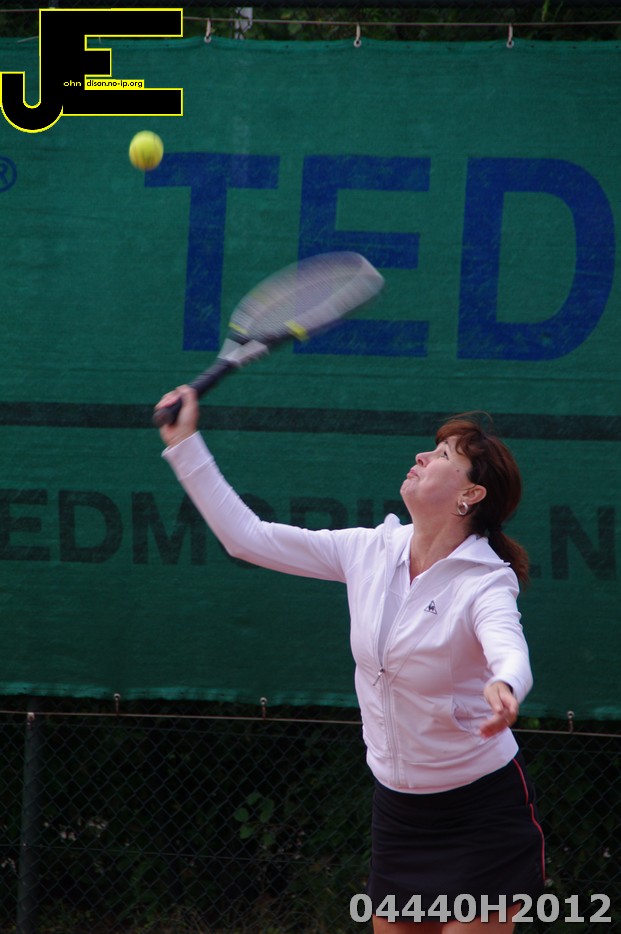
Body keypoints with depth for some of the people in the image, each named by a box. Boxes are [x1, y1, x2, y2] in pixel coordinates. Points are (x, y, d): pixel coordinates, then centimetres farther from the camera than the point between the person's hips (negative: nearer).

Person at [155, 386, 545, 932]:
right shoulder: (370, 551, 0)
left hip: (483, 811, -6)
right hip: (398, 807, 6)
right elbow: (247, 536, 5)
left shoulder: (486, 581, -17)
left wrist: (503, 689, -62)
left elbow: (509, 651, -38)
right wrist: (186, 446, 2)